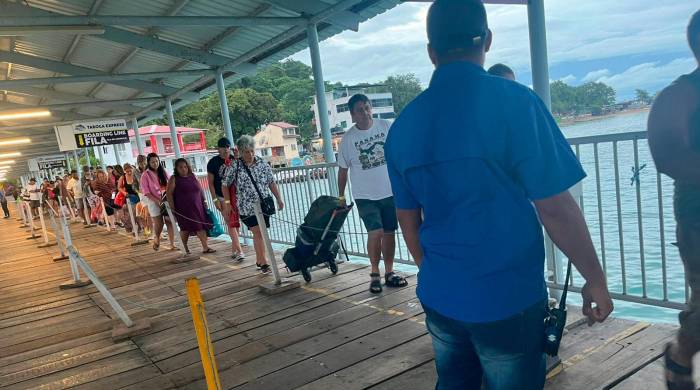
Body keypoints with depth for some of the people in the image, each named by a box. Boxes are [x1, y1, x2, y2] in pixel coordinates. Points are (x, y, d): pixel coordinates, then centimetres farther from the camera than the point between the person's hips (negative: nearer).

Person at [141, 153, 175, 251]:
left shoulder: (163, 172, 8)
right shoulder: (145, 175, -3)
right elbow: (146, 192, -7)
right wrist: (158, 200, -17)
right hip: (154, 202, -3)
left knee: (170, 222, -3)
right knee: (158, 224, 1)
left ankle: (172, 244, 3)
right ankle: (156, 240, 31)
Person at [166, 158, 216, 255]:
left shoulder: (193, 176, 10)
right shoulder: (174, 179, -3)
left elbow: (200, 189, 16)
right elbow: (169, 193, -8)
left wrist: (204, 201, 13)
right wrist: (172, 206, -14)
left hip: (197, 207, 4)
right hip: (183, 209, -4)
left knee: (201, 226, 0)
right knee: (185, 228, 3)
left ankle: (205, 247, 2)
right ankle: (186, 248, 19)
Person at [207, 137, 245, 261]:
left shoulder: (234, 159, 4)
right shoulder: (213, 162, -4)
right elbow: (210, 182, -3)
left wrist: (237, 158, -17)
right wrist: (215, 199, -8)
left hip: (235, 195, 4)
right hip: (223, 197, -4)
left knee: (236, 223, 9)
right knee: (231, 224, -6)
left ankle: (233, 249, 21)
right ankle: (239, 251, -7)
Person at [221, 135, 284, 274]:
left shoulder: (262, 163, 3)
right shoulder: (234, 166, -5)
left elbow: (271, 183, 8)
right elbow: (225, 185, 2)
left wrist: (279, 199, 5)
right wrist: (227, 203, -1)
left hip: (264, 204, 3)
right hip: (247, 207, -3)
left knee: (260, 233, 9)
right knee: (257, 232, -9)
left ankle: (259, 260, 23)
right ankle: (263, 262, -5)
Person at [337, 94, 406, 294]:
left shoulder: (387, 126, -1)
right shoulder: (348, 138, -4)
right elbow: (343, 169, 3)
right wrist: (341, 196, 6)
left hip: (390, 191, 2)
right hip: (365, 196, -2)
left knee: (389, 233, 9)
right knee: (376, 232, -13)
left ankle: (389, 272, 25)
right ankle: (374, 273, 6)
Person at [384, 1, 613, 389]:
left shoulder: (404, 123, 1)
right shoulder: (513, 100, -15)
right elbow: (556, 208, -15)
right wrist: (595, 279, -1)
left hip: (439, 296, 5)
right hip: (508, 296, -4)